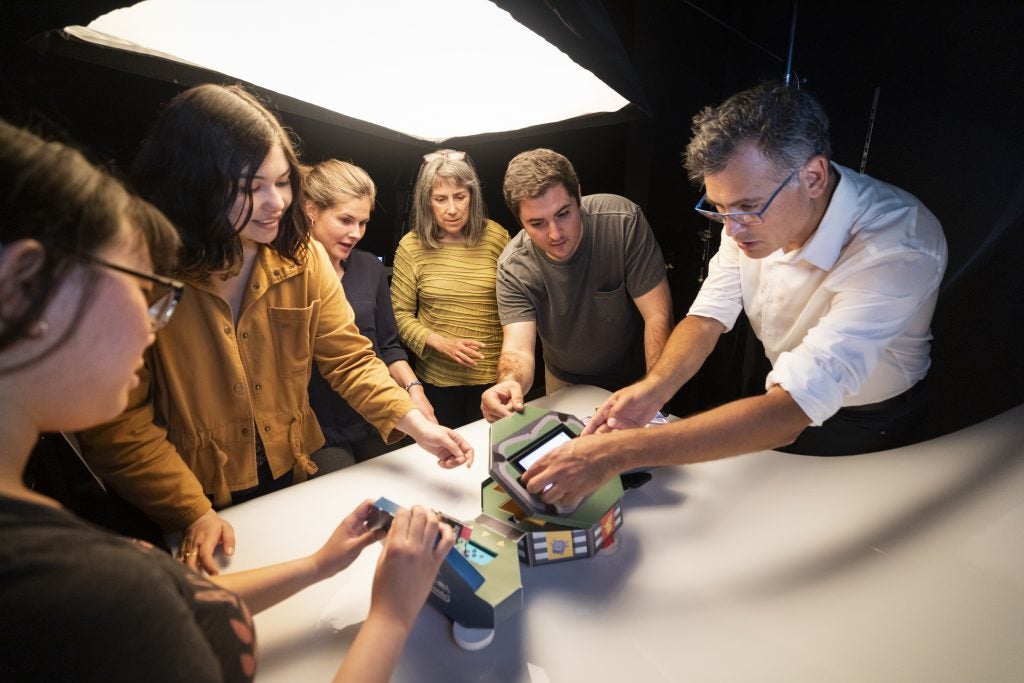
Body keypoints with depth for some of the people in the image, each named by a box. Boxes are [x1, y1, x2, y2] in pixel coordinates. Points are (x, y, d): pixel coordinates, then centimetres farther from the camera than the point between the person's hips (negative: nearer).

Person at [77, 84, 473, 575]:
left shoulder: (303, 257, -4)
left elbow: (349, 359, -5)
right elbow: (118, 424, -13)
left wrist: (418, 424, -17)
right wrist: (193, 513, -21)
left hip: (295, 482, 3)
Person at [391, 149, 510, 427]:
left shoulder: (496, 236, -6)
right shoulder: (411, 246, -7)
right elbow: (400, 313, -3)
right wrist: (440, 343, -17)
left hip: (493, 374, 0)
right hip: (437, 378, 0)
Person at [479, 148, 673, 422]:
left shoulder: (623, 221, -27)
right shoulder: (514, 268, -23)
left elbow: (658, 316, -26)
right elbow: (518, 347, -31)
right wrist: (511, 381, -56)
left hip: (633, 377, 0)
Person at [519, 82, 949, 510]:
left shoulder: (900, 250, -39)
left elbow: (790, 410, -47)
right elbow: (711, 313, -16)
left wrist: (620, 452, -53)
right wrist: (653, 390, -37)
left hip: (862, 428, -4)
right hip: (782, 394, 4)